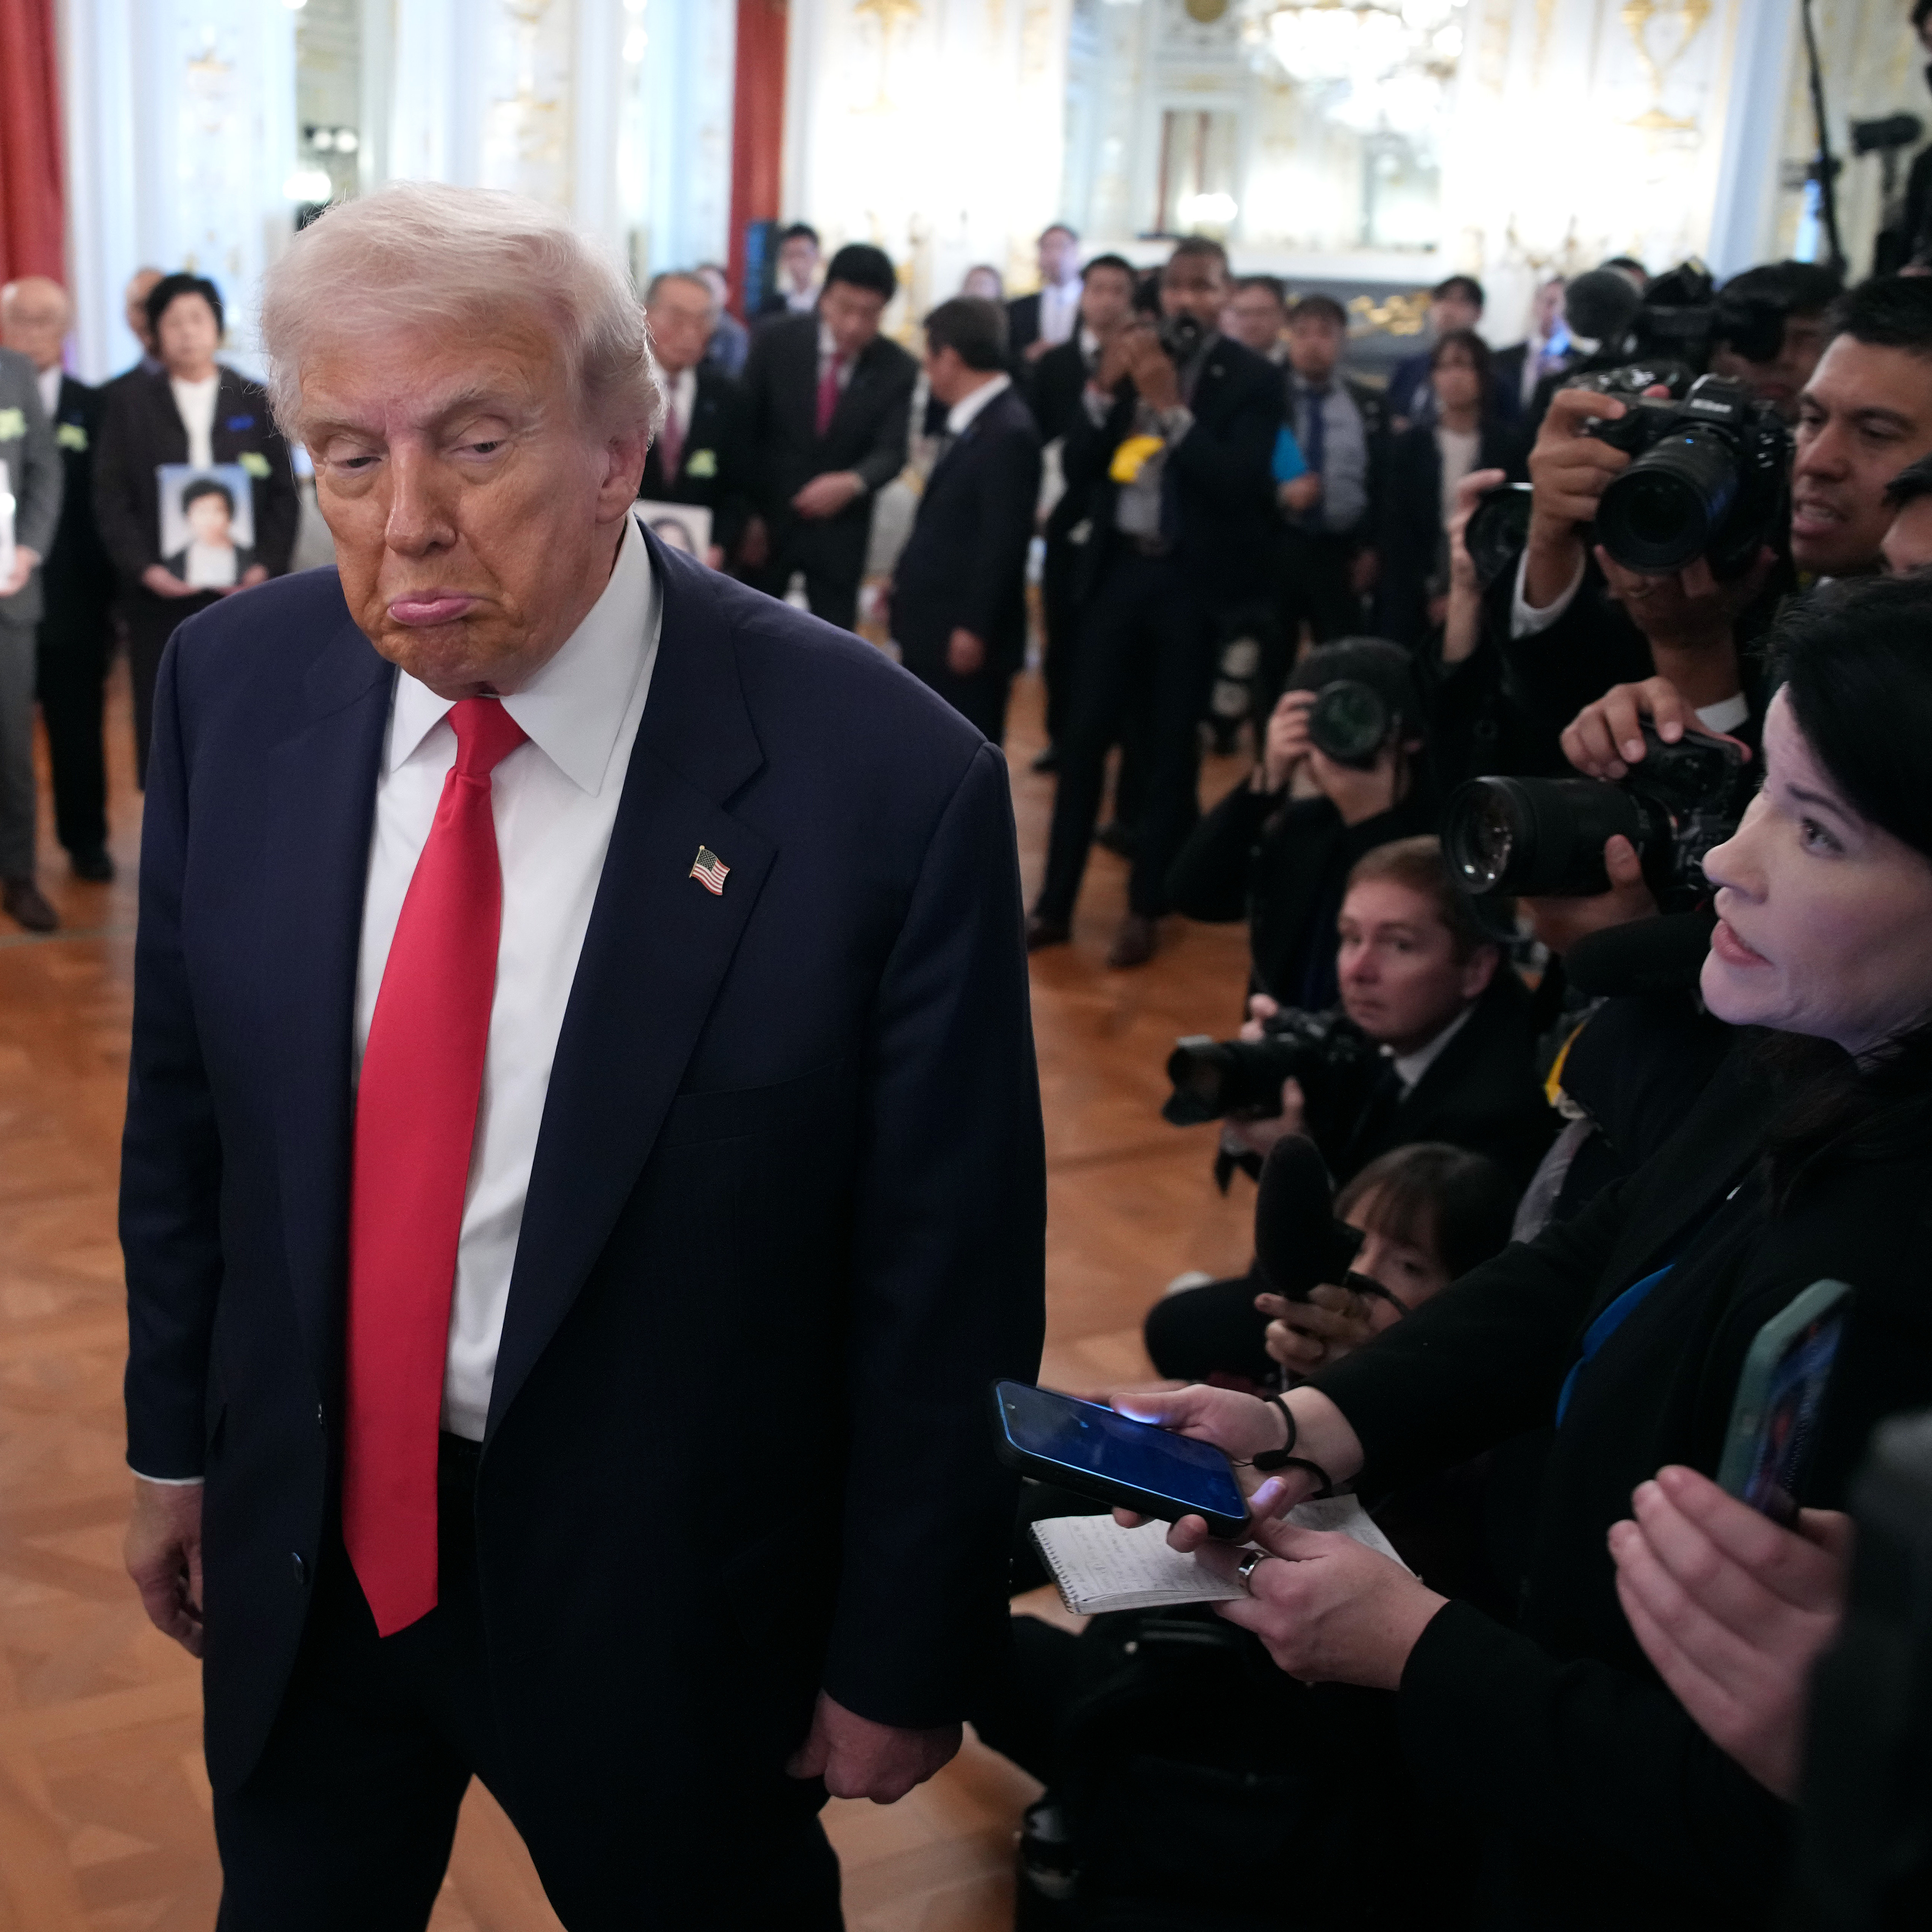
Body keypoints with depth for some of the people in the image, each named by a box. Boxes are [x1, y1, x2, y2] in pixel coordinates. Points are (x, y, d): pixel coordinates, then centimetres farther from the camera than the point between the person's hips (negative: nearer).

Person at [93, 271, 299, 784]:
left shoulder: (257, 401, 11)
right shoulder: (128, 401, 10)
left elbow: (284, 495, 7)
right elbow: (111, 498, 5)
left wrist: (266, 565, -7)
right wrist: (144, 569, -9)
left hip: (244, 593, 0)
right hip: (161, 598, 0)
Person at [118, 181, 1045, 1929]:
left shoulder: (887, 783, -24)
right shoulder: (236, 685, -9)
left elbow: (947, 1277, -15)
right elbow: (185, 1104, 4)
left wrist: (902, 1664, -7)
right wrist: (177, 1440, 11)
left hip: (661, 1592, -3)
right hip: (304, 1535, 4)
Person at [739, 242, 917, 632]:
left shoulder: (898, 369, -8)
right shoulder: (775, 339, -10)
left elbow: (891, 452, -13)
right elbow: (745, 428, -5)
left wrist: (854, 483, -35)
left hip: (839, 530, 0)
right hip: (765, 519, 0)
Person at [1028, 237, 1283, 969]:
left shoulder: (1252, 378, -5)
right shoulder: (1129, 358, 5)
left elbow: (1240, 485, -16)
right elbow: (1077, 469, 2)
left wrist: (1173, 406, -22)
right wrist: (1103, 389, -13)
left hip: (1194, 578, -3)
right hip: (1120, 566, 3)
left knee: (1171, 745, 6)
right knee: (1084, 735, 4)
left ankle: (1145, 908, 17)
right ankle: (1055, 902, 13)